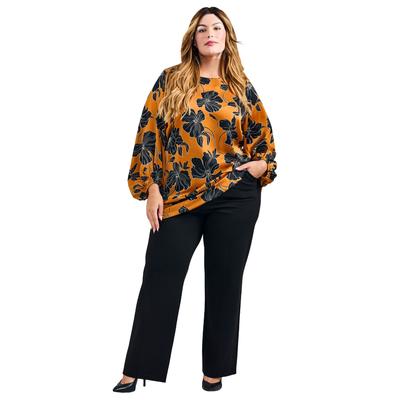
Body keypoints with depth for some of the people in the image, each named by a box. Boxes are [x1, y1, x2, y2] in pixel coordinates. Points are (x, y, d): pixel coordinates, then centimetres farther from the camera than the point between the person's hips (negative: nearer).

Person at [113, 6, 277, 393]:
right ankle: (137, 369, 13)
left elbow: (263, 134, 18)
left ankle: (215, 369, 21)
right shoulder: (170, 79, 5)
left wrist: (263, 165, -2)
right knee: (160, 278, 1)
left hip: (235, 196, 1)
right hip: (179, 196, -1)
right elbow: (150, 133, 2)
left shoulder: (241, 86, 8)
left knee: (224, 281, 7)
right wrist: (152, 188, -4)